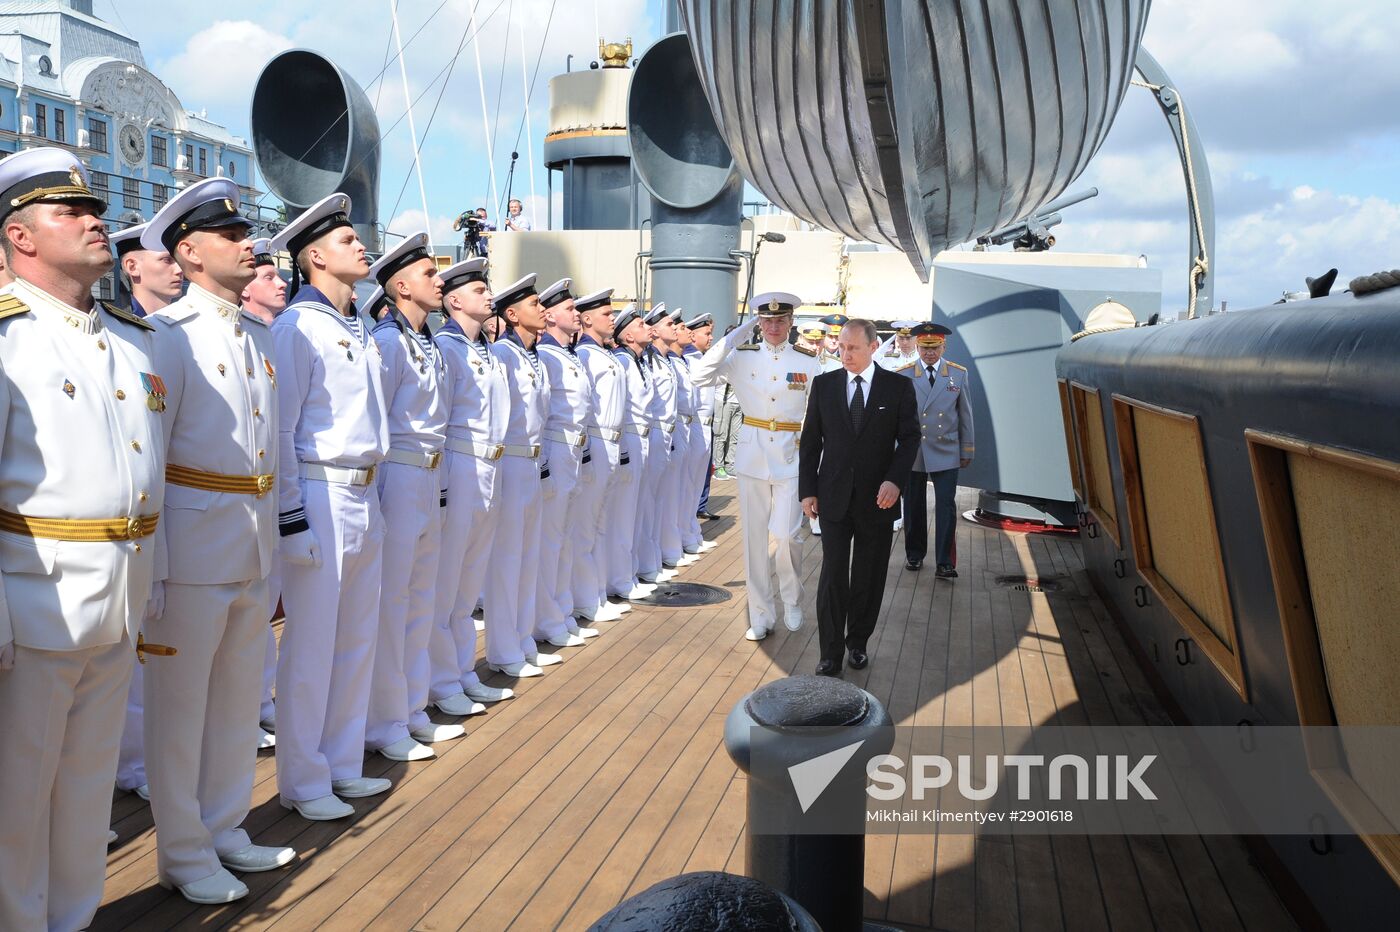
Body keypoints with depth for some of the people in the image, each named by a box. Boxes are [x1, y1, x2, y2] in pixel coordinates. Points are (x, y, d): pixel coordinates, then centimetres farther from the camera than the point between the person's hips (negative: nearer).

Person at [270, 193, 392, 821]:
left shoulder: (361, 331, 15)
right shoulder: (297, 326, -10)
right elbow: (279, 429, -14)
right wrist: (291, 518, -17)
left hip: (365, 498, 8)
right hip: (319, 497, -8)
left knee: (357, 638, 14)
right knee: (311, 644, 1)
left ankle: (343, 764, 27)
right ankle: (303, 782, 14)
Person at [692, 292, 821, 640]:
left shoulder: (807, 363, 1)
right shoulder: (743, 357, 1)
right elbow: (701, 377, -11)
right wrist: (733, 338, -10)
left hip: (790, 457, -1)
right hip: (753, 454, 1)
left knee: (787, 535, -7)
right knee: (755, 537, 5)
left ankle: (791, 602, 20)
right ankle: (760, 615, 17)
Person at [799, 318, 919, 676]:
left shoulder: (898, 387, 0)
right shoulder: (824, 384, 4)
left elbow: (910, 437, 0)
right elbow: (810, 440, 7)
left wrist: (895, 480, -15)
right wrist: (807, 490, 2)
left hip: (877, 498, 0)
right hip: (834, 496, 0)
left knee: (869, 578, 9)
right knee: (833, 576, -2)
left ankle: (858, 642, 26)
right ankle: (831, 655, 5)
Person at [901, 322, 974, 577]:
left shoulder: (958, 374, 3)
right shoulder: (903, 375, -1)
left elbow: (965, 415, 7)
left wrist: (967, 450, 7)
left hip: (946, 452, 0)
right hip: (912, 451, 0)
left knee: (946, 506, -5)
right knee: (914, 506, 10)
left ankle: (944, 562, 0)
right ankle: (914, 554, 27)